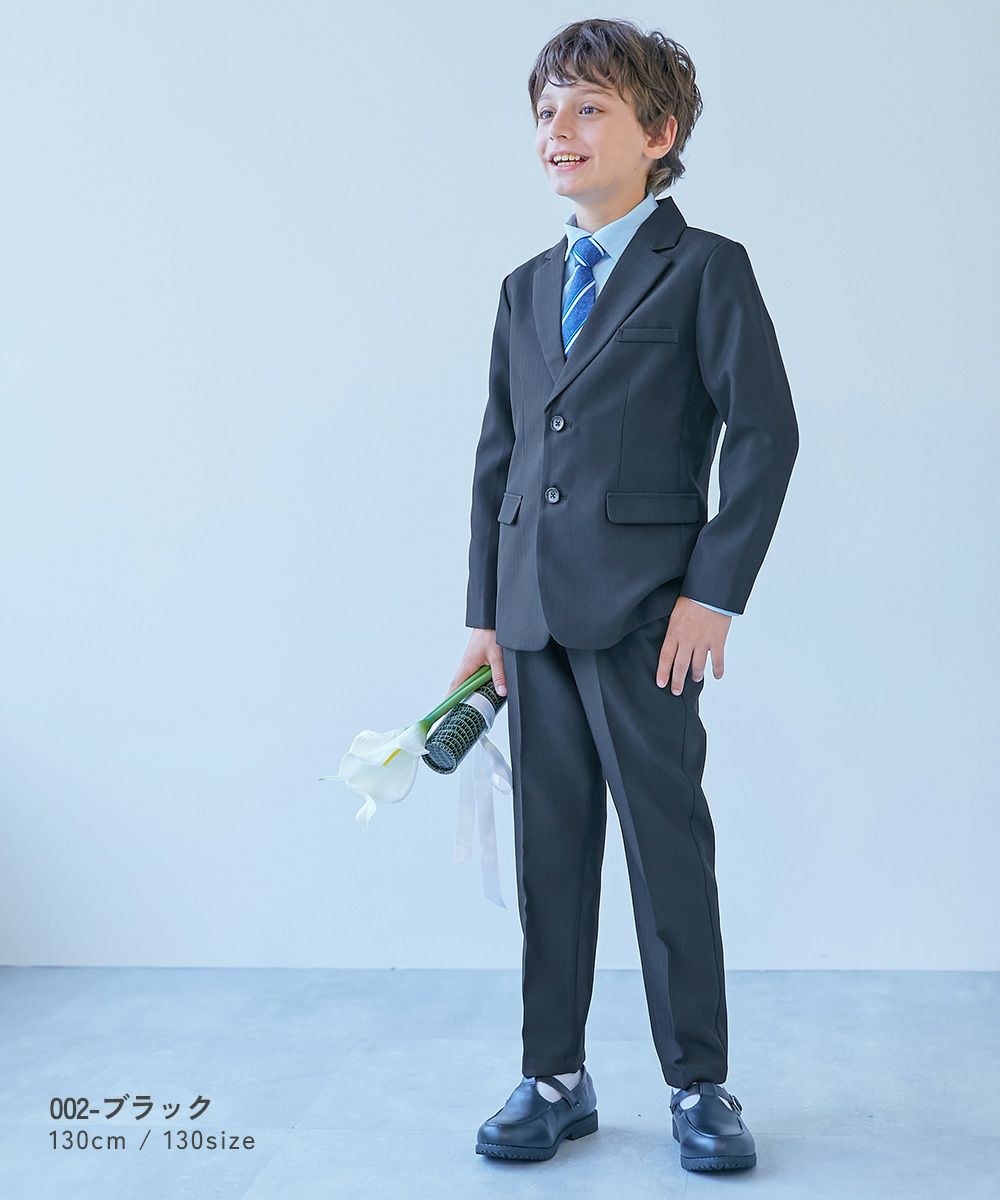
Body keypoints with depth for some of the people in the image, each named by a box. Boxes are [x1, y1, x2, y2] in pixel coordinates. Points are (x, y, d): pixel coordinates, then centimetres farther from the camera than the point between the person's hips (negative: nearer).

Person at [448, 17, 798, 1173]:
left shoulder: (706, 269, -1)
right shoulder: (526, 289, 16)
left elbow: (765, 433, -7)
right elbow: (497, 457, 15)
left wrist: (713, 591, -13)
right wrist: (485, 613, 11)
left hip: (642, 611, -5)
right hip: (535, 614, 6)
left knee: (668, 844, 2)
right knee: (550, 848, 10)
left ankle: (698, 1085, 17)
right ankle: (553, 1078, 22)